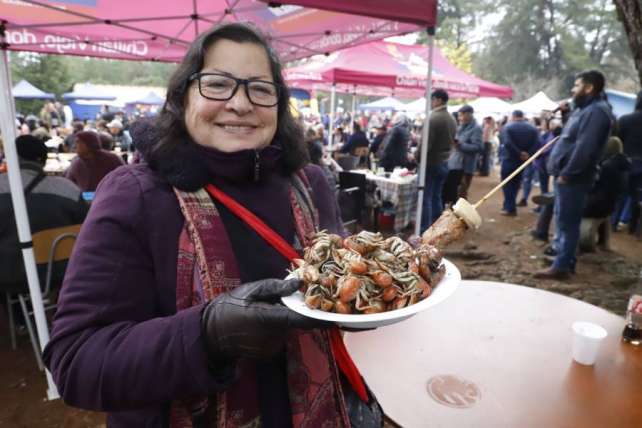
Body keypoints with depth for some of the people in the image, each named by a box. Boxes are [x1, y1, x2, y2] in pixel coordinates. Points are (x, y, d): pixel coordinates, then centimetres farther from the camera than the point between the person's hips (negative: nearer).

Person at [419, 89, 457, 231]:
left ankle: (425, 229, 0)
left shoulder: (433, 118, -17)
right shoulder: (452, 120, 10)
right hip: (444, 163, 8)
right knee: (436, 197, 15)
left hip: (430, 163, -8)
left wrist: (416, 157, -5)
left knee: (426, 198, -2)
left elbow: (426, 143, -20)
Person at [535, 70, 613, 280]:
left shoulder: (596, 111, -15)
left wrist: (566, 173, -22)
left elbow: (584, 147, -23)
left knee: (567, 222, -6)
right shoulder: (585, 109, 19)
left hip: (572, 178, -10)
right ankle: (563, 258, 25)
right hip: (566, 175, 10)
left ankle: (562, 266, 0)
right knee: (563, 220, 15)